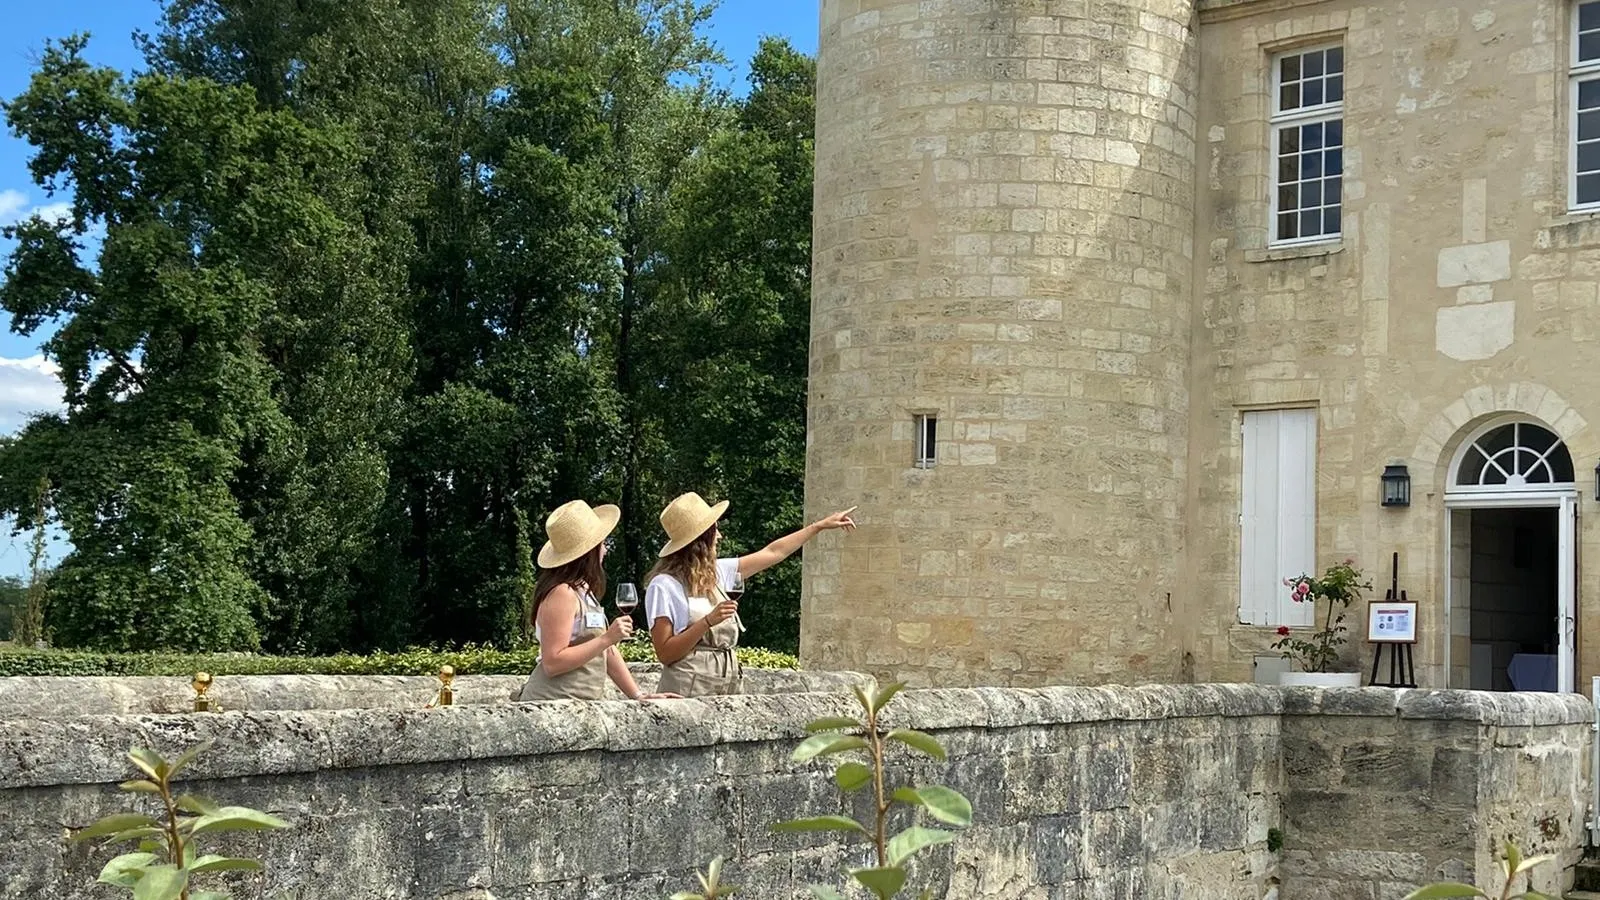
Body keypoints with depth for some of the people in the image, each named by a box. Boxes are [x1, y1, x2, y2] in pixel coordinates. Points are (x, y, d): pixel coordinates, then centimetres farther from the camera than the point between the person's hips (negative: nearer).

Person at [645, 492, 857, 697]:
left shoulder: (716, 572, 13)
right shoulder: (664, 586, -9)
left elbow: (772, 553, 24)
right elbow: (665, 655, -13)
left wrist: (821, 525, 30)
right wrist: (708, 621, -22)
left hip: (728, 685, 7)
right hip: (690, 691, -7)